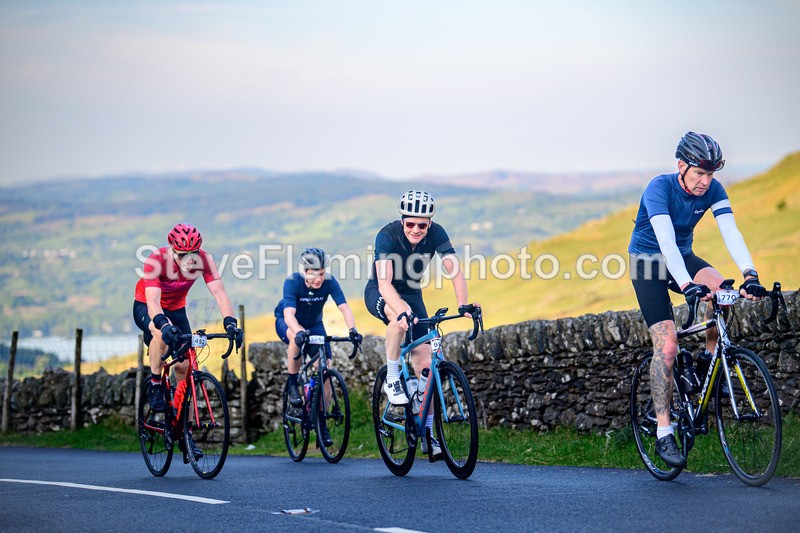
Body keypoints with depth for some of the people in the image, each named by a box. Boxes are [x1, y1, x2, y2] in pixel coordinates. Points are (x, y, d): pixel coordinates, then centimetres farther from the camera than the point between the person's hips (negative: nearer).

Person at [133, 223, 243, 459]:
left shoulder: (204, 259, -25)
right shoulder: (156, 260, -34)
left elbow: (219, 292, -31)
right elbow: (153, 300, -43)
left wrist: (230, 322, -48)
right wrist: (163, 324, -63)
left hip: (176, 309, 4)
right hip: (146, 307, -4)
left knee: (184, 367, -5)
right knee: (162, 333, -38)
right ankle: (155, 386, -16)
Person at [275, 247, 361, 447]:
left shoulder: (329, 282, -24)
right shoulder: (292, 282, -31)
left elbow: (344, 307, -33)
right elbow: (289, 314, -43)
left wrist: (352, 329, -52)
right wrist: (299, 331, -63)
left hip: (314, 325, 3)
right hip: (286, 322, -3)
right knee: (297, 338, -40)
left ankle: (321, 422, 2)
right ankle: (293, 386, -20)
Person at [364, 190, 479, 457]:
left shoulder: (436, 234, -21)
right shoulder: (387, 235, -30)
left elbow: (455, 270, -27)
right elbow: (385, 282, -41)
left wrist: (463, 305, -44)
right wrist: (403, 311, -57)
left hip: (411, 294, 4)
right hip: (379, 294, -3)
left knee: (425, 363, -6)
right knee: (400, 318, -40)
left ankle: (427, 432, 2)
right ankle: (392, 379, -20)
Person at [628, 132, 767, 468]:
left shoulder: (713, 190, -13)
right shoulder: (660, 188, -27)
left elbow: (731, 232, -24)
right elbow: (666, 241, -38)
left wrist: (750, 275, -40)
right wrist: (687, 286, -51)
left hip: (683, 257, 4)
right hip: (648, 263, -4)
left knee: (719, 286, -29)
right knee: (667, 345, -17)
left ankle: (707, 364, -6)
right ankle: (663, 433, -11)